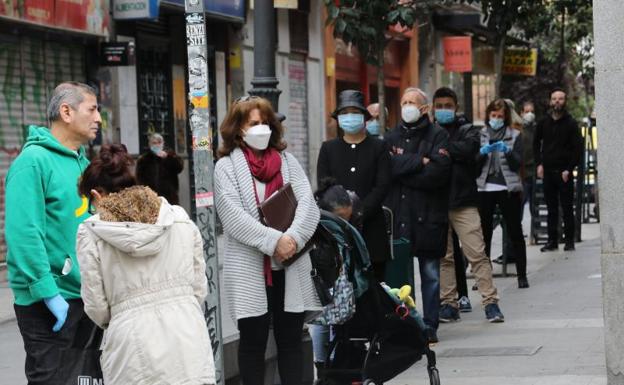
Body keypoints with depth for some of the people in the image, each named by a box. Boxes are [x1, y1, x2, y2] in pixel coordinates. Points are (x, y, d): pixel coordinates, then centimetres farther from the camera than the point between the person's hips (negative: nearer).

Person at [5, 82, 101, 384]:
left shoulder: (82, 163, 12)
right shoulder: (34, 161, -13)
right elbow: (23, 233, -21)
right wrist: (48, 291, -24)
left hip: (86, 296, 8)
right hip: (48, 302, -8)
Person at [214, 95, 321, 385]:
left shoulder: (287, 161, 11)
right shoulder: (227, 166, 0)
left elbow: (308, 204, 0)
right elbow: (233, 215, -12)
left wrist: (293, 237, -19)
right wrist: (274, 241, -20)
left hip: (291, 267, 3)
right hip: (249, 269, -3)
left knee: (291, 339, 9)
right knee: (253, 341, 5)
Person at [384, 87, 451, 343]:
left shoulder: (437, 135, 3)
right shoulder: (392, 137, 13)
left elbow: (439, 171, -11)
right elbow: (388, 167, -4)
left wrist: (405, 171, -8)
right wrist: (419, 162, -9)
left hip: (429, 215, -2)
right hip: (398, 214, 2)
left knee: (430, 274, 2)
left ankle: (430, 326, 9)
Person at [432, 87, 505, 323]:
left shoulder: (467, 130, 6)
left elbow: (468, 149, -15)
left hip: (463, 202, -2)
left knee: (477, 254, -6)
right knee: (443, 257, 6)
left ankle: (490, 302, -3)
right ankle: (448, 304, 13)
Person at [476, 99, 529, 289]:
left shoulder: (514, 135, 6)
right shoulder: (480, 135, 11)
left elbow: (518, 163, -1)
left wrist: (507, 151, -18)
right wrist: (482, 152, -13)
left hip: (508, 188, -1)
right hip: (484, 189, 1)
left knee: (515, 232, -1)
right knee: (484, 233, 1)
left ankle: (522, 275, 4)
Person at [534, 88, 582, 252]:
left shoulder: (571, 123, -2)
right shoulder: (544, 123, 8)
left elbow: (577, 148, -3)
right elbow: (536, 144, 19)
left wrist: (569, 169, -11)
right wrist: (539, 164, 6)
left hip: (564, 172, -3)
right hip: (547, 171, 3)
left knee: (567, 208, -1)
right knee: (551, 209, 6)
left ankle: (569, 241, 4)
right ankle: (552, 240, 9)